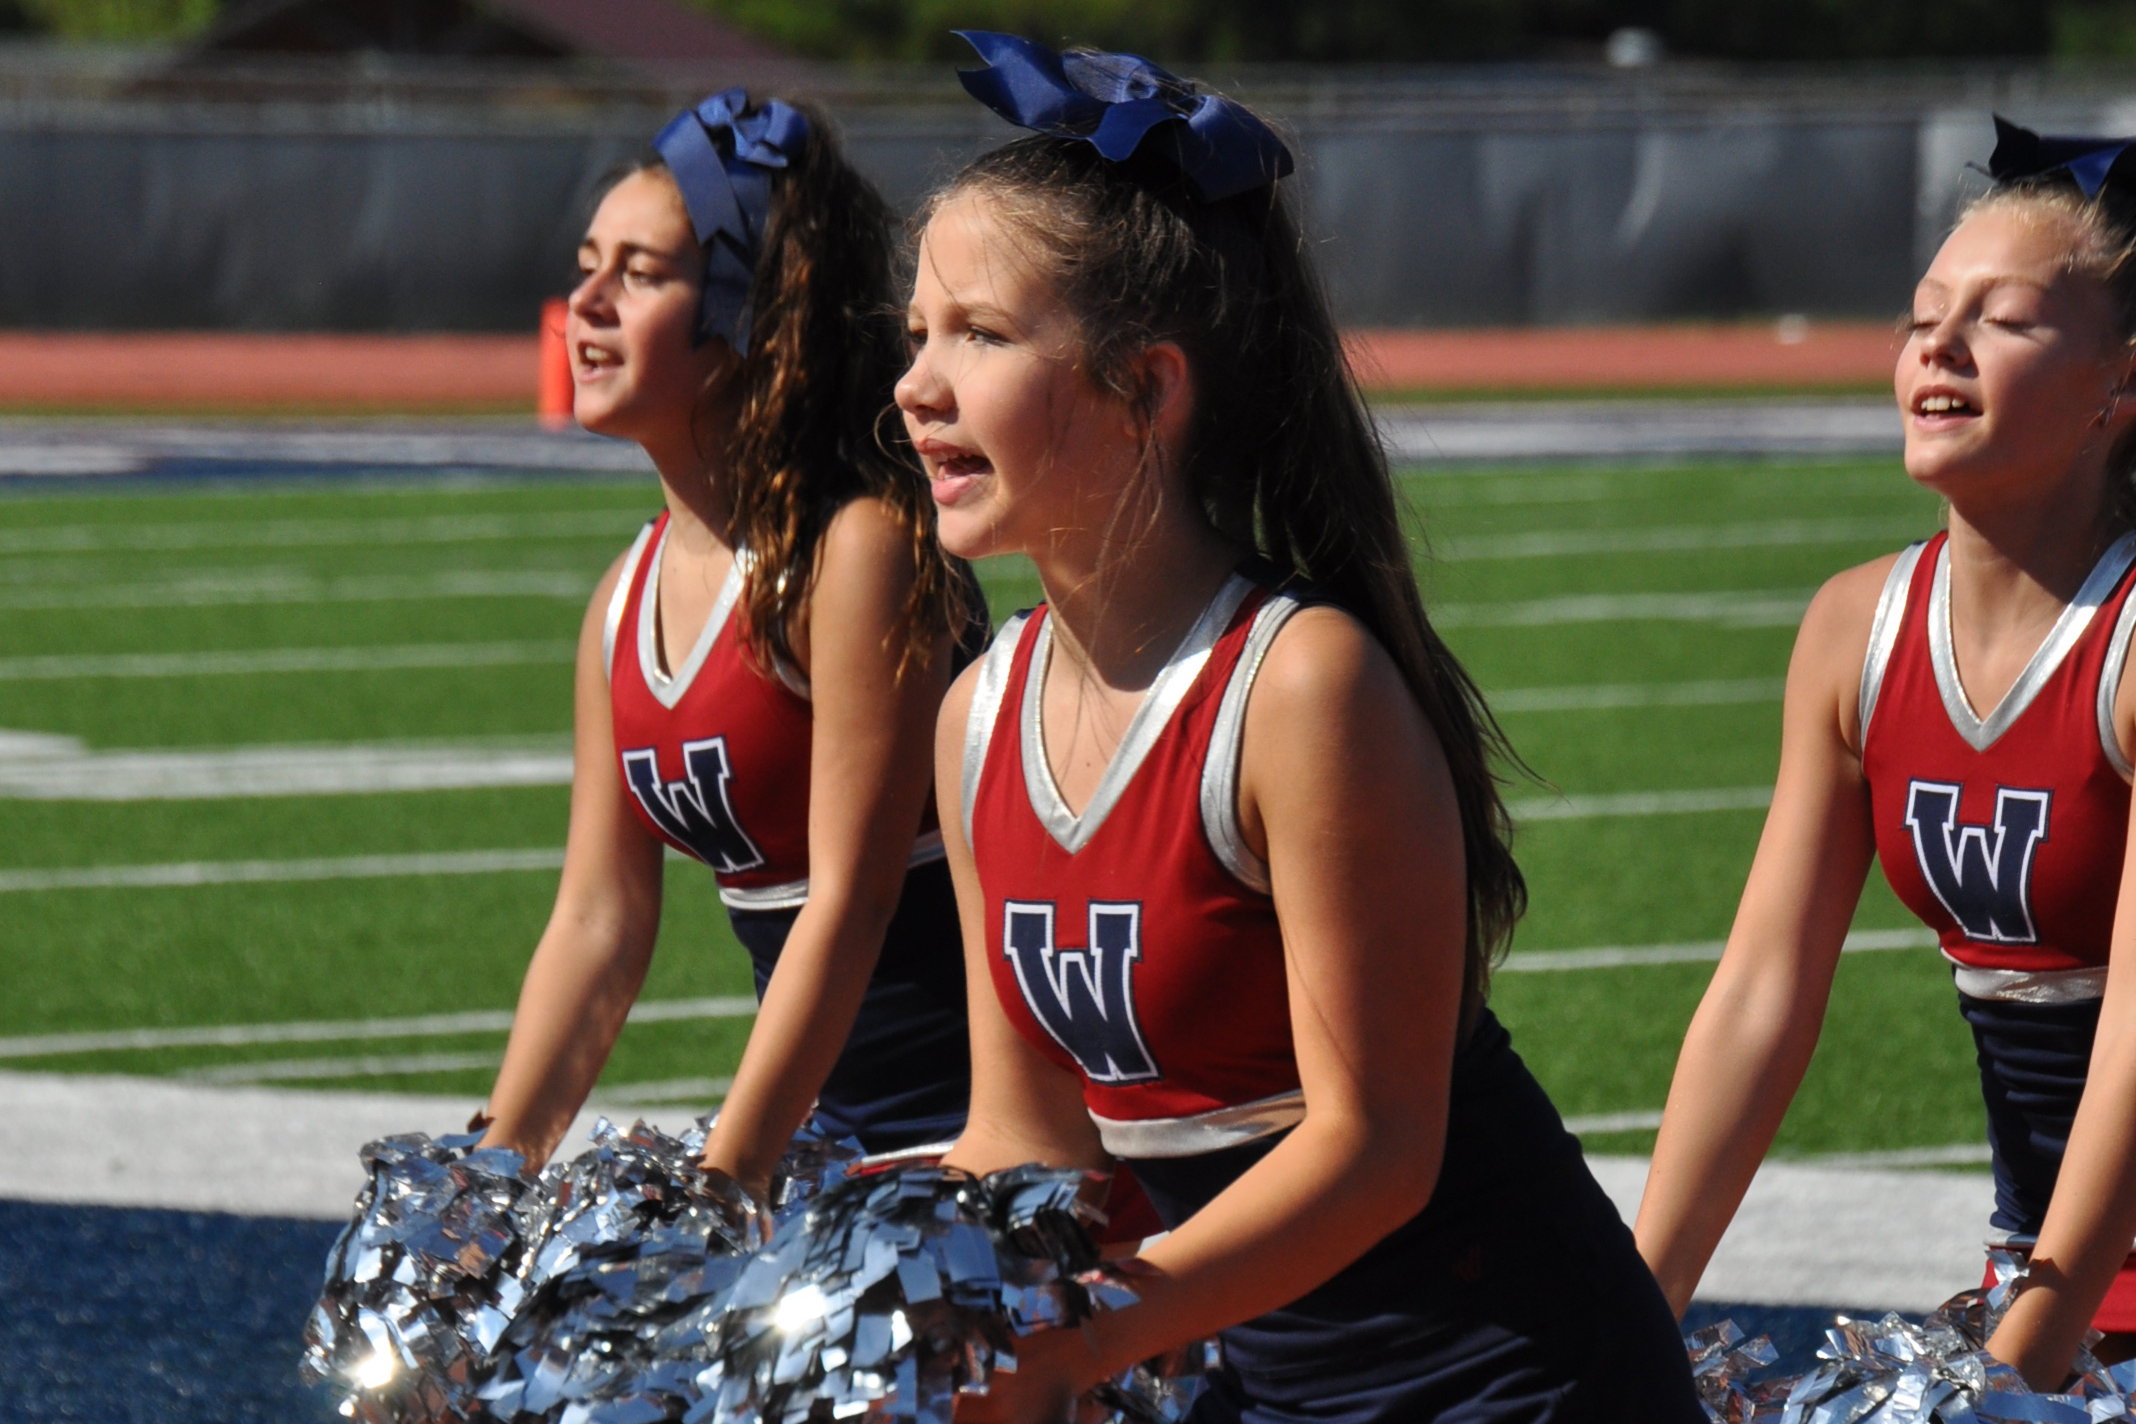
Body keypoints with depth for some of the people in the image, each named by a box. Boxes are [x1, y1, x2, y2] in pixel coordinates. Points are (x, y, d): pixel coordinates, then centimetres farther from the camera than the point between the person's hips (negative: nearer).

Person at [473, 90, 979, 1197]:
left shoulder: (860, 547, -15)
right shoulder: (626, 605, 8)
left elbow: (850, 897, -17)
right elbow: (598, 919, 12)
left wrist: (720, 1183, -18)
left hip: (962, 1115, -7)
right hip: (816, 1127, 7)